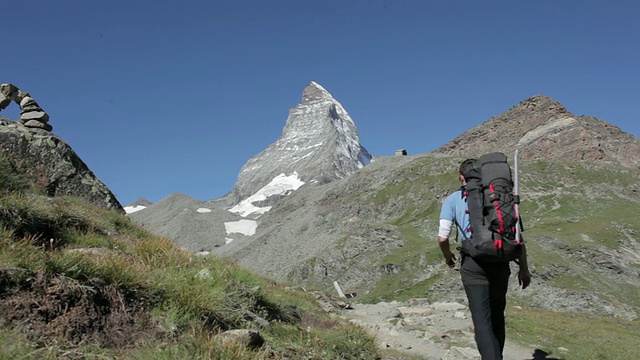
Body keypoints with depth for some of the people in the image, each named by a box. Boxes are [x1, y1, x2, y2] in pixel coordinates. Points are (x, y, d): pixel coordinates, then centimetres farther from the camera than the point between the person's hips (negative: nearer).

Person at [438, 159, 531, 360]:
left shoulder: (453, 199, 5)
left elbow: (442, 238, -4)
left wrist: (448, 256, 17)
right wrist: (524, 268, 13)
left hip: (473, 264, -3)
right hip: (500, 262, 3)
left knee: (482, 319, -2)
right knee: (497, 315, 20)